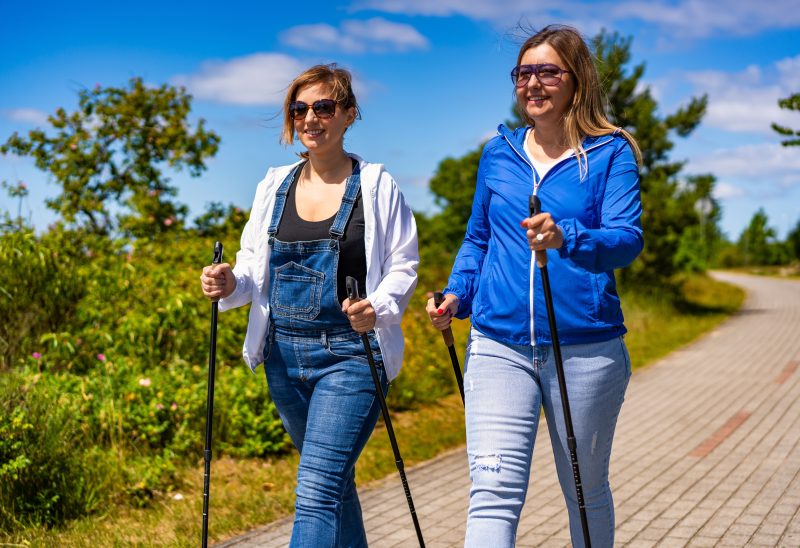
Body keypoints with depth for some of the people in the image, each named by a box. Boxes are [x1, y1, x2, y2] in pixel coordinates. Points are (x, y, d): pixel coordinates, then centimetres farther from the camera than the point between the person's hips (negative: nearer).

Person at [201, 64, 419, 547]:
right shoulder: (275, 185, 11)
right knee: (334, 479, 19)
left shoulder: (377, 186, -2)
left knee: (316, 489, -14)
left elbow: (403, 265, -1)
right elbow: (254, 264, 14)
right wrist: (231, 284, -9)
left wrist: (379, 309, -21)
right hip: (285, 354, 5)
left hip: (351, 354, -5)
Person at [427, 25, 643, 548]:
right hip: (499, 343, 2)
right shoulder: (499, 153, 10)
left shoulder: (611, 153, -1)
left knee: (586, 491, 14)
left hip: (585, 348, -2)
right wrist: (456, 295, 4)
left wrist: (566, 238, -35)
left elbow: (627, 239, -15)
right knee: (493, 490, -11)